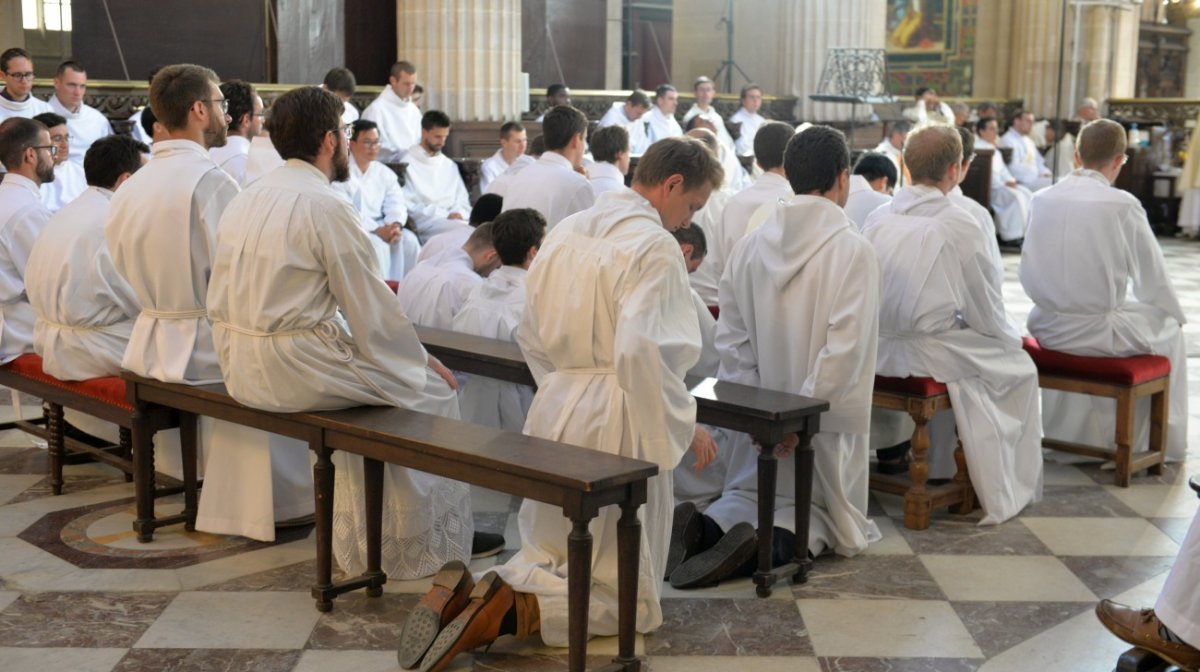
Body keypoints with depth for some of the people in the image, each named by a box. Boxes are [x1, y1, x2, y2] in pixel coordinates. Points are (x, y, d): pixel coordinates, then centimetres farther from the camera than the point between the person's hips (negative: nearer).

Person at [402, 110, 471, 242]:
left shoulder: (450, 165, 22)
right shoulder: (407, 163, 2)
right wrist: (446, 215, -13)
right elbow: (408, 206, -6)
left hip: (454, 219, 6)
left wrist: (459, 213, -5)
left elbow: (463, 200, 21)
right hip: (425, 223, -6)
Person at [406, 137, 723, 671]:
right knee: (626, 599, 6)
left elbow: (531, 337, 16)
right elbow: (641, 350, -26)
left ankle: (466, 592, -4)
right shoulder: (654, 246, -14)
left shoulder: (565, 232, 10)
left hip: (553, 411, 7)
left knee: (548, 559, 23)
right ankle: (515, 611, -17)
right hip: (617, 423, -7)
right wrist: (682, 426, -15)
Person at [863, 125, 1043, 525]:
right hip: (930, 353, -6)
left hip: (878, 351, 6)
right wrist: (1010, 338, 14)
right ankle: (1007, 491, 23)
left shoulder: (878, 219, 1)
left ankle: (940, 471, 40)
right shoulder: (959, 226, -14)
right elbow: (987, 313, -7)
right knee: (1019, 368, 19)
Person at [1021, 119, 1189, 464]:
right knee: (1169, 330, 23)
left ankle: (1067, 432, 45)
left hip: (1047, 328, 5)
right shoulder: (1123, 205, -14)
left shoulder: (1042, 199, -2)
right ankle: (1164, 443, 33)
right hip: (1097, 332, -5)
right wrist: (1175, 314, 17)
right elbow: (1153, 278, -4)